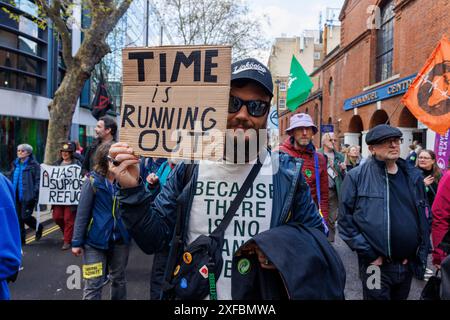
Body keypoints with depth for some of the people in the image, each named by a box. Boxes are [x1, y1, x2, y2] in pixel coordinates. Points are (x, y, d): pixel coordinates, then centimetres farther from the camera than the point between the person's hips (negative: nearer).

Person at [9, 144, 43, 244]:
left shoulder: (34, 165, -8)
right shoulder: (15, 164, 13)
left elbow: (38, 180, -12)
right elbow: (11, 179, 20)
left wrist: (35, 194, -18)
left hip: (28, 196, -6)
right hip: (16, 196, 6)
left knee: (25, 216, -6)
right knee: (18, 218, 7)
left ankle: (38, 227, 24)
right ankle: (21, 239, 20)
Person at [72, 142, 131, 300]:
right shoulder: (93, 182, -10)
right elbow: (82, 214, -7)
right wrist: (77, 242, -7)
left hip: (120, 239, 4)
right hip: (96, 240, -4)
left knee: (119, 280, 20)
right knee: (93, 285, 2)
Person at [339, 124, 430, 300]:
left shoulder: (414, 176, 5)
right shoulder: (356, 177, -11)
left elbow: (424, 216, 12)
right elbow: (345, 220, -11)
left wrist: (421, 252, 7)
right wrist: (369, 253, -12)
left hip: (408, 264, 5)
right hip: (375, 265, -5)